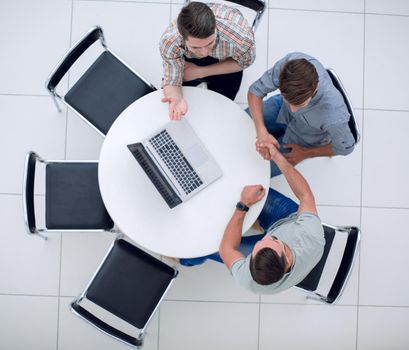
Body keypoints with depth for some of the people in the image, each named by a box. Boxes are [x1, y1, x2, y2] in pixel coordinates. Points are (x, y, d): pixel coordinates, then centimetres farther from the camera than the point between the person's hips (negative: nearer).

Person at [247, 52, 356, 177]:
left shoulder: (335, 117, -47)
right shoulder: (290, 63, -41)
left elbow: (346, 147, -23)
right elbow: (255, 91, -24)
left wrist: (305, 154, -10)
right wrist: (261, 132, -37)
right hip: (282, 109, 3)